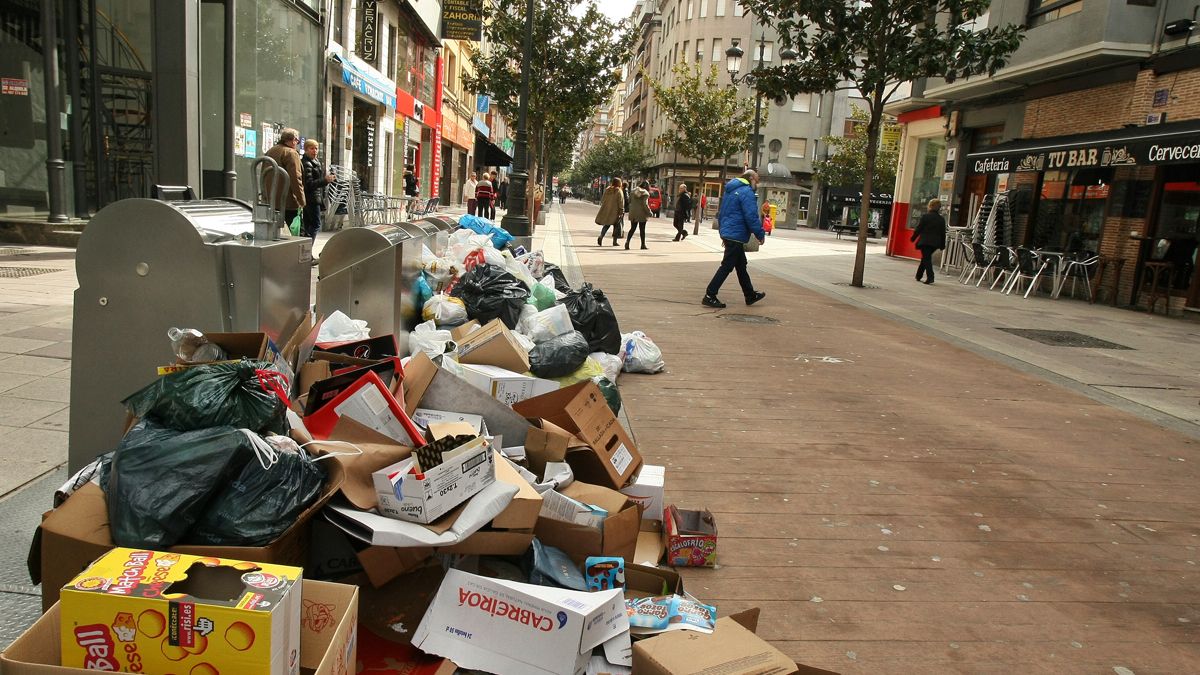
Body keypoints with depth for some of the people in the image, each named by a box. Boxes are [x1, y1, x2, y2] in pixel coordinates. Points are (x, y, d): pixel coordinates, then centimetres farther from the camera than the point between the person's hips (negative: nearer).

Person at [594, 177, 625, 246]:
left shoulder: (607, 190, 6)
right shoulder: (618, 191, -8)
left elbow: (602, 200, 12)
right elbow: (621, 202, -10)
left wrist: (603, 208, 20)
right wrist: (621, 212, -7)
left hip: (605, 210, 4)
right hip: (614, 211, -4)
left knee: (606, 225, 12)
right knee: (616, 225, 8)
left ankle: (601, 236, -10)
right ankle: (614, 241, 8)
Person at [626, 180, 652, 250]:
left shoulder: (633, 191, 7)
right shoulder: (645, 193, -11)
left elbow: (629, 201, 8)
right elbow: (645, 204, -16)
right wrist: (649, 212, -9)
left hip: (633, 213, 4)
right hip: (642, 214, -4)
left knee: (632, 228, 8)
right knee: (642, 229, 6)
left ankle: (627, 241, -11)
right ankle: (643, 244, 10)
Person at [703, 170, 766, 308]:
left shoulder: (730, 190, 16)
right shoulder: (747, 192, -14)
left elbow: (721, 213, 22)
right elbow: (751, 216, -20)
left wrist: (724, 234, 26)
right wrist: (760, 234, -10)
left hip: (727, 233, 10)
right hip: (737, 235, -10)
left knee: (741, 265, 18)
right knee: (727, 266, -6)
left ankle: (750, 295, 28)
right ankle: (710, 296, -6)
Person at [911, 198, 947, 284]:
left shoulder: (925, 216, -8)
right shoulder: (941, 219, 7)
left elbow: (918, 229, -7)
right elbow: (943, 233, 9)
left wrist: (913, 238, 5)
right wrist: (942, 245, 15)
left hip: (925, 241, -5)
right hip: (935, 242, 5)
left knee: (926, 259, -4)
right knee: (926, 258, 19)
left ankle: (930, 277, -17)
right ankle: (919, 275, 29)